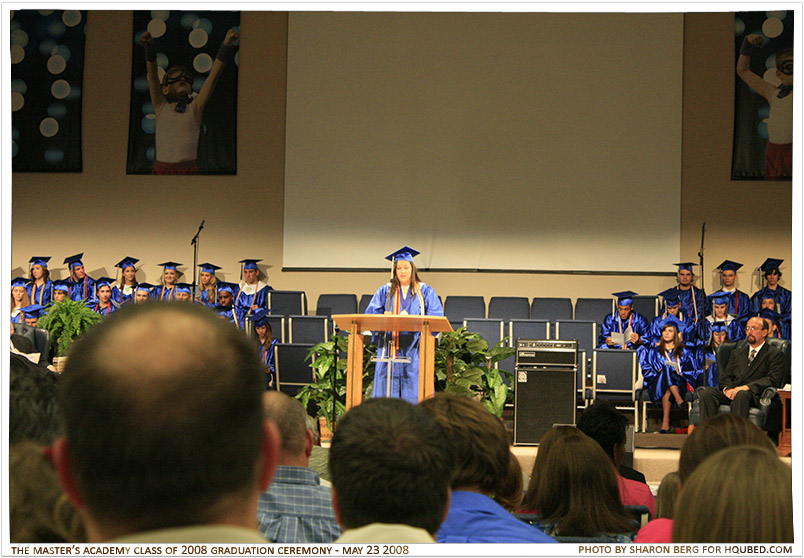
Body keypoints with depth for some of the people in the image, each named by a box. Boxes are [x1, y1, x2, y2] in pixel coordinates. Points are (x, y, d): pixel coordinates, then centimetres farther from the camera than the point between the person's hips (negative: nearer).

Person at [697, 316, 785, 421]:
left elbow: (773, 380, -4)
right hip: (731, 392, 5)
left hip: (754, 395, -5)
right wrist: (727, 389, -7)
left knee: (741, 395, -40)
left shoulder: (775, 354, 10)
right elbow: (726, 375, 18)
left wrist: (747, 387, -16)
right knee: (705, 393, -24)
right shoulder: (737, 352, 28)